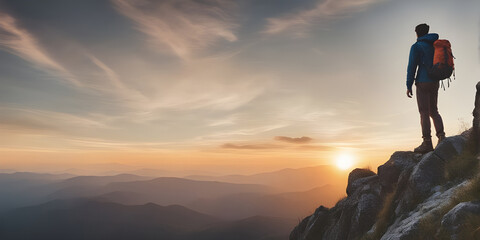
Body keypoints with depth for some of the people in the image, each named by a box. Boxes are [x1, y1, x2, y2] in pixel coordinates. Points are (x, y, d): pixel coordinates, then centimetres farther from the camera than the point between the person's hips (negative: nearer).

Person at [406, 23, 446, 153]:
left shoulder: (416, 46, -2)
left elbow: (412, 66, -8)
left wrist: (409, 85, -6)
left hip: (423, 82, -7)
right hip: (435, 82, 7)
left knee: (424, 112, -8)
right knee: (433, 111, 12)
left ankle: (427, 142, -11)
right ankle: (441, 137, -3)